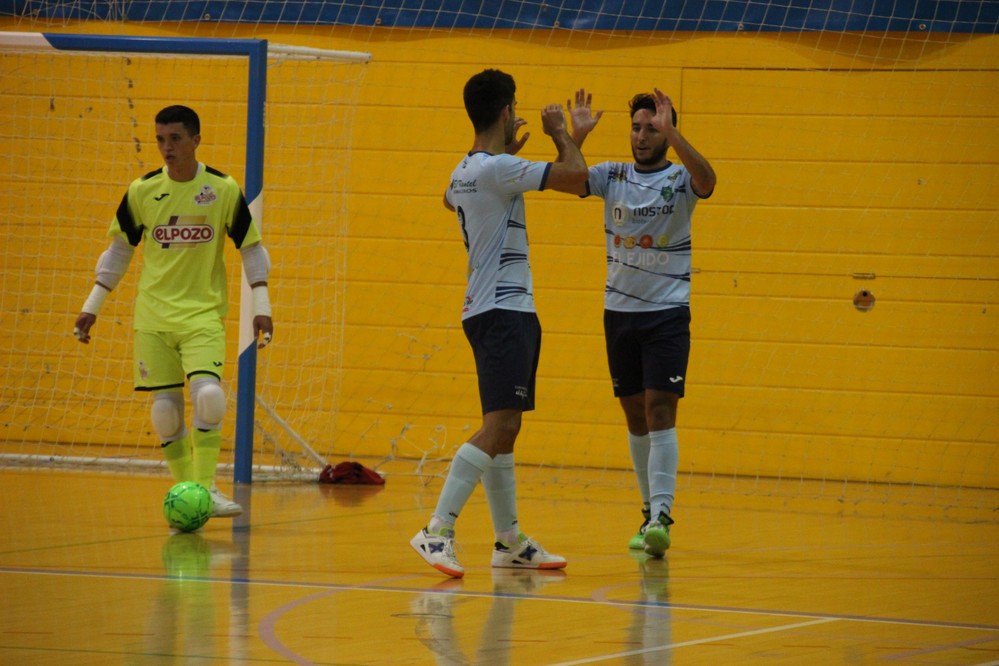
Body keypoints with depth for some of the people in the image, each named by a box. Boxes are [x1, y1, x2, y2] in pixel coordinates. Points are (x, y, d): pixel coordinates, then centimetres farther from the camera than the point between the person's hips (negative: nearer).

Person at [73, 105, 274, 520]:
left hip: (203, 313, -2)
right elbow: (119, 250, 13)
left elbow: (251, 249, 4)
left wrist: (261, 307, -2)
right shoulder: (141, 191, 1)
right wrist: (92, 306, 12)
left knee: (208, 394, -22)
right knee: (165, 408, -3)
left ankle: (206, 489, -13)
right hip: (153, 315, 2)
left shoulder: (224, 190, -4)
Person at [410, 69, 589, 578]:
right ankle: (438, 531, -23)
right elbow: (574, 173, -19)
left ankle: (510, 541, 18)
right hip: (504, 312, -10)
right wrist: (560, 133, 1)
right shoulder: (497, 170, -16)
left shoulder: (466, 171, 14)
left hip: (492, 311, 10)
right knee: (498, 426, -17)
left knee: (505, 429, 13)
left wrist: (507, 152, 40)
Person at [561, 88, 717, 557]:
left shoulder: (680, 179, -6)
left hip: (668, 312, -4)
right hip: (619, 310, 4)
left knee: (660, 409, -14)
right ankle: (649, 511, 20)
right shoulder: (612, 176, 4)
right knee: (635, 414, 10)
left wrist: (672, 134, -39)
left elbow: (706, 181, -28)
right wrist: (577, 135, -26)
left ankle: (662, 516, -19)